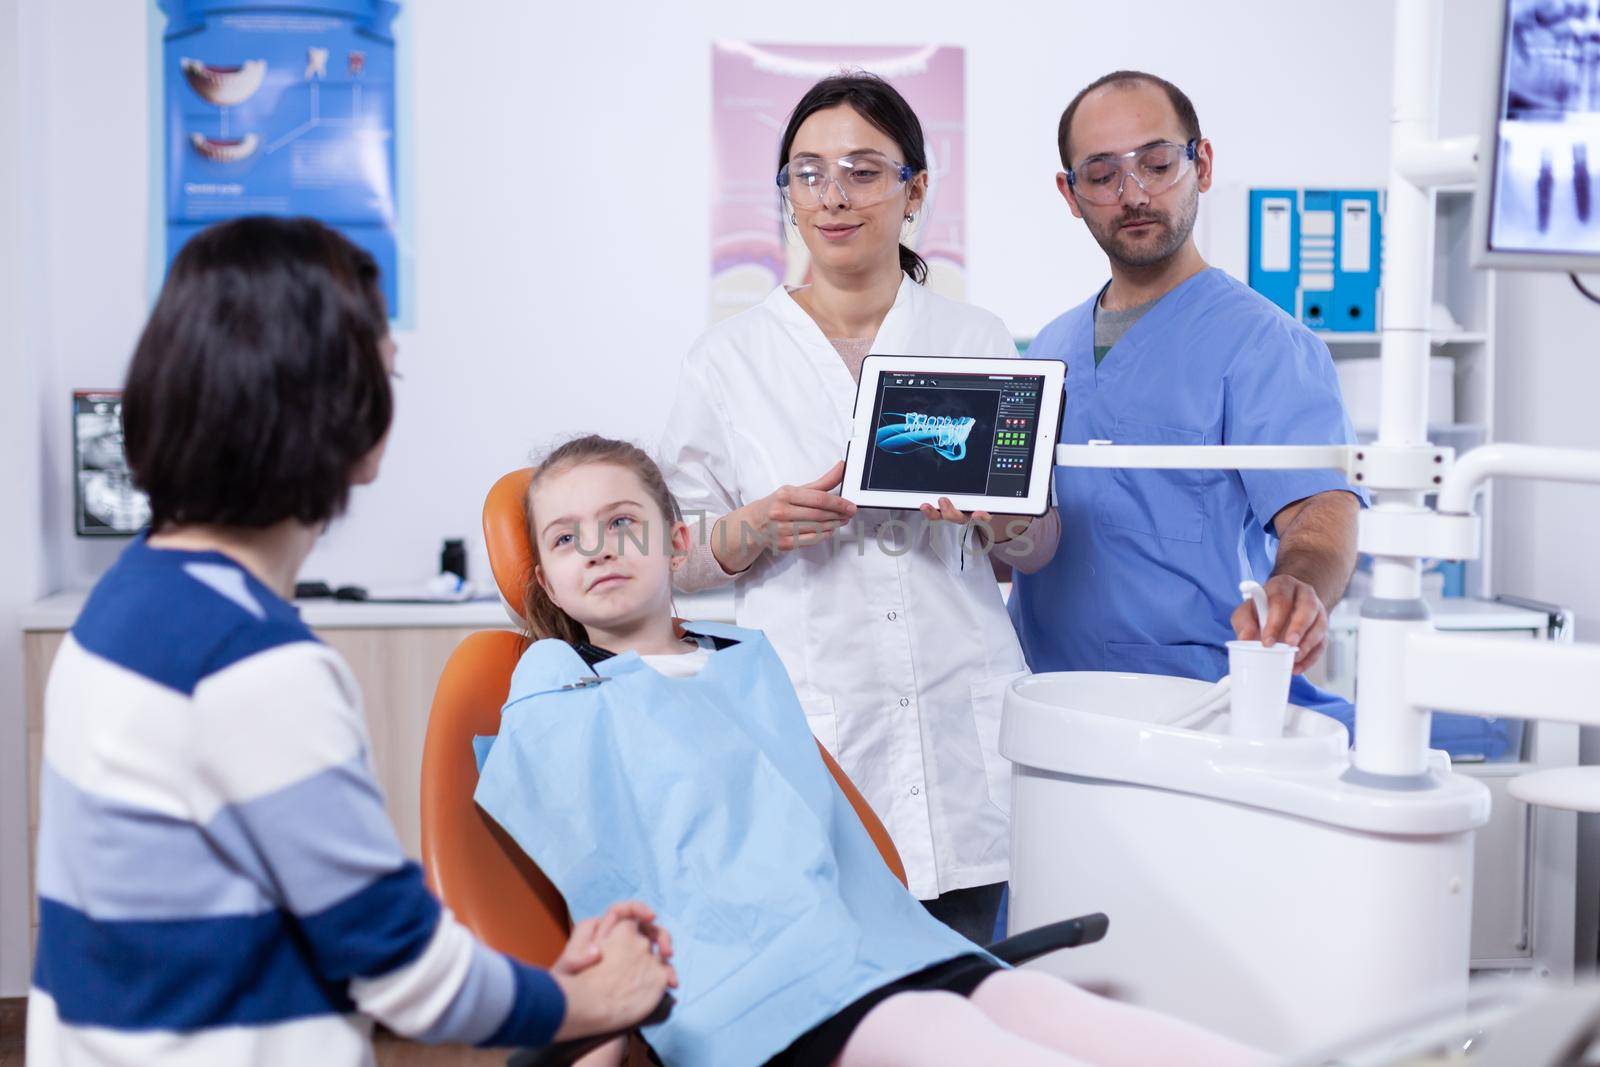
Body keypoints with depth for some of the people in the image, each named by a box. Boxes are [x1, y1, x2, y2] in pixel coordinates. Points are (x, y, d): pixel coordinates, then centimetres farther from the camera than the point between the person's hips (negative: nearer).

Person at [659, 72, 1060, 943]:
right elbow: (680, 561, 8)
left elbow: (1038, 547, 14)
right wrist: (758, 529, -11)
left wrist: (1001, 511, -7)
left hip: (960, 730, 1)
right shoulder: (729, 357, 5)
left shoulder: (979, 341, 10)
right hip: (805, 723, -1)